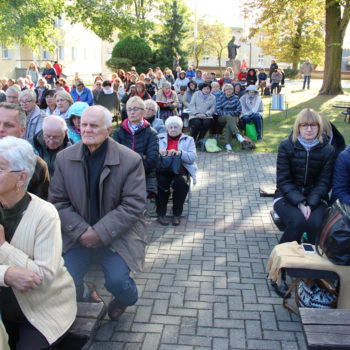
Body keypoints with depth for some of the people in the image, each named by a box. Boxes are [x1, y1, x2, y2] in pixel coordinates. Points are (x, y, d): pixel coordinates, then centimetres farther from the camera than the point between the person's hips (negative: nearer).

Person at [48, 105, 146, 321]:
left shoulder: (130, 160, -11)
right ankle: (85, 292, 25)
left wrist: (100, 233, -19)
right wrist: (81, 230, -14)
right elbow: (58, 201, 1)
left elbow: (133, 205, -13)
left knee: (117, 281, -19)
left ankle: (126, 299, 21)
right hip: (78, 233, 3)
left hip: (118, 232, -2)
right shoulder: (64, 158, 0)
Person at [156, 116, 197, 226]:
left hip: (180, 169, 0)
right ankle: (161, 214, -20)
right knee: (161, 181, -34)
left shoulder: (188, 140, 17)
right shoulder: (159, 138, 21)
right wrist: (158, 151, -16)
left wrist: (179, 153, -17)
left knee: (181, 181, -34)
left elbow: (193, 157, 0)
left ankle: (177, 214, -19)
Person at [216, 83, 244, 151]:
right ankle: (238, 135, -54)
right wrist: (227, 114, -9)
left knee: (228, 124, -35)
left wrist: (230, 113, -6)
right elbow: (218, 110, 2)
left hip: (233, 117, 1)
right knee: (229, 117, -37)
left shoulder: (235, 98, 14)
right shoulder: (220, 98, 10)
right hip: (222, 118, -1)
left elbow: (239, 110, 6)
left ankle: (227, 144, -42)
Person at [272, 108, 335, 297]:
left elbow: (324, 183, -1)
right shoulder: (287, 146, -3)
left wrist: (310, 204, -17)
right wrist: (299, 203, -19)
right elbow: (284, 180, -6)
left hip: (315, 198, 1)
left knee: (316, 224, -31)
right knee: (297, 221, -32)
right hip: (287, 197, -1)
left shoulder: (327, 150, 2)